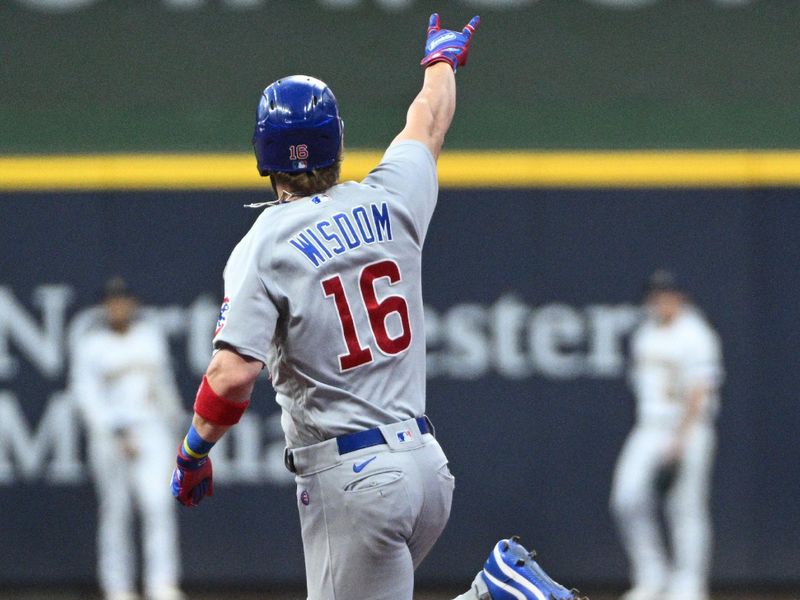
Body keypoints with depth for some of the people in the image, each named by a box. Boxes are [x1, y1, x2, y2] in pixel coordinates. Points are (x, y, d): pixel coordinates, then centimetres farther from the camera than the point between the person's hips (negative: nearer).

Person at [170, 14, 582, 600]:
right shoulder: (389, 205, 5)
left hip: (348, 478, -6)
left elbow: (232, 376, -18)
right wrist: (442, 60, 47)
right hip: (426, 461, 6)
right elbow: (428, 124, 27)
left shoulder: (263, 247, -9)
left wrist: (193, 452, -2)